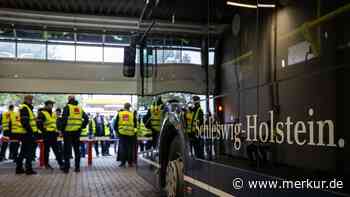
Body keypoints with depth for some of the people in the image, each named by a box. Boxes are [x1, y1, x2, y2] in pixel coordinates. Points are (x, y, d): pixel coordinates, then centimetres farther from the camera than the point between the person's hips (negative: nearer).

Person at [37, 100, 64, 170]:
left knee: (57, 150, 4)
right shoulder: (42, 113, -7)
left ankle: (61, 164, 4)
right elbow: (39, 124, -14)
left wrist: (56, 131, 14)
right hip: (47, 135, -7)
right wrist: (45, 130, -18)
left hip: (53, 134, 7)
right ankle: (46, 164, 15)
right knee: (46, 150, 3)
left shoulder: (53, 114, 17)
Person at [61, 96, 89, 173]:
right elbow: (86, 118, 9)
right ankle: (77, 167, 12)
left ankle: (66, 168, 3)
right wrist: (82, 126, 12)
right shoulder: (80, 108, 12)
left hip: (68, 131, -4)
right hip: (77, 132, 4)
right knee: (77, 149, 11)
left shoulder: (67, 107, -4)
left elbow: (64, 119, -14)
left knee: (67, 150, 2)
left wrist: (62, 128, -6)